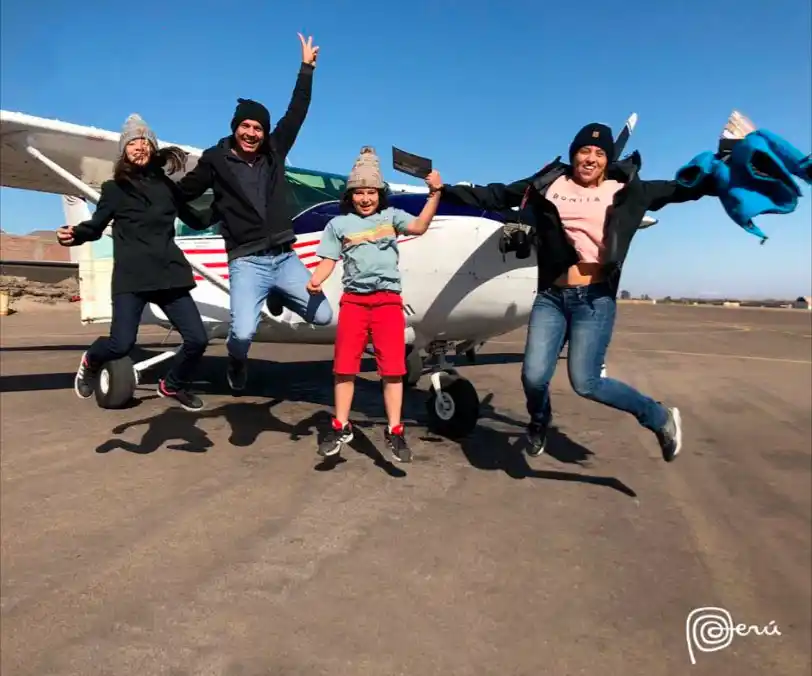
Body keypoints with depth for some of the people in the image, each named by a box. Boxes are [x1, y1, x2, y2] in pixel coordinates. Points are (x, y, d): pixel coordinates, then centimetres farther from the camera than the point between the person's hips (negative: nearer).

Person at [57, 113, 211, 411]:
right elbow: (96, 226, 9)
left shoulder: (166, 185, 15)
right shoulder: (114, 188, 8)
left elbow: (196, 221, 21)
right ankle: (91, 362, 24)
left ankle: (172, 385, 25)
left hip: (168, 275, 3)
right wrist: (74, 234, -12)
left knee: (197, 340, -4)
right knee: (122, 344, -15)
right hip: (130, 277, -3)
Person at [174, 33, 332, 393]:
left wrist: (306, 68, 21)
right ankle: (237, 365, 18)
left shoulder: (273, 152, 10)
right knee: (243, 332, -22)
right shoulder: (216, 159, 2)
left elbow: (295, 114, 17)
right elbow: (181, 193, 6)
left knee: (323, 316, -1)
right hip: (247, 263, -4)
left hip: (285, 258, 4)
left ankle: (277, 297, 31)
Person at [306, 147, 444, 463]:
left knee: (393, 367, -2)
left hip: (388, 299, 0)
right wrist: (314, 281, -12)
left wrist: (435, 193, -13)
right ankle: (341, 427, 17)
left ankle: (394, 431, 6)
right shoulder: (338, 224, 11)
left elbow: (419, 227, -5)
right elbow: (328, 261, 7)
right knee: (344, 365, 4)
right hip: (353, 300, 1)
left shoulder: (391, 216, 10)